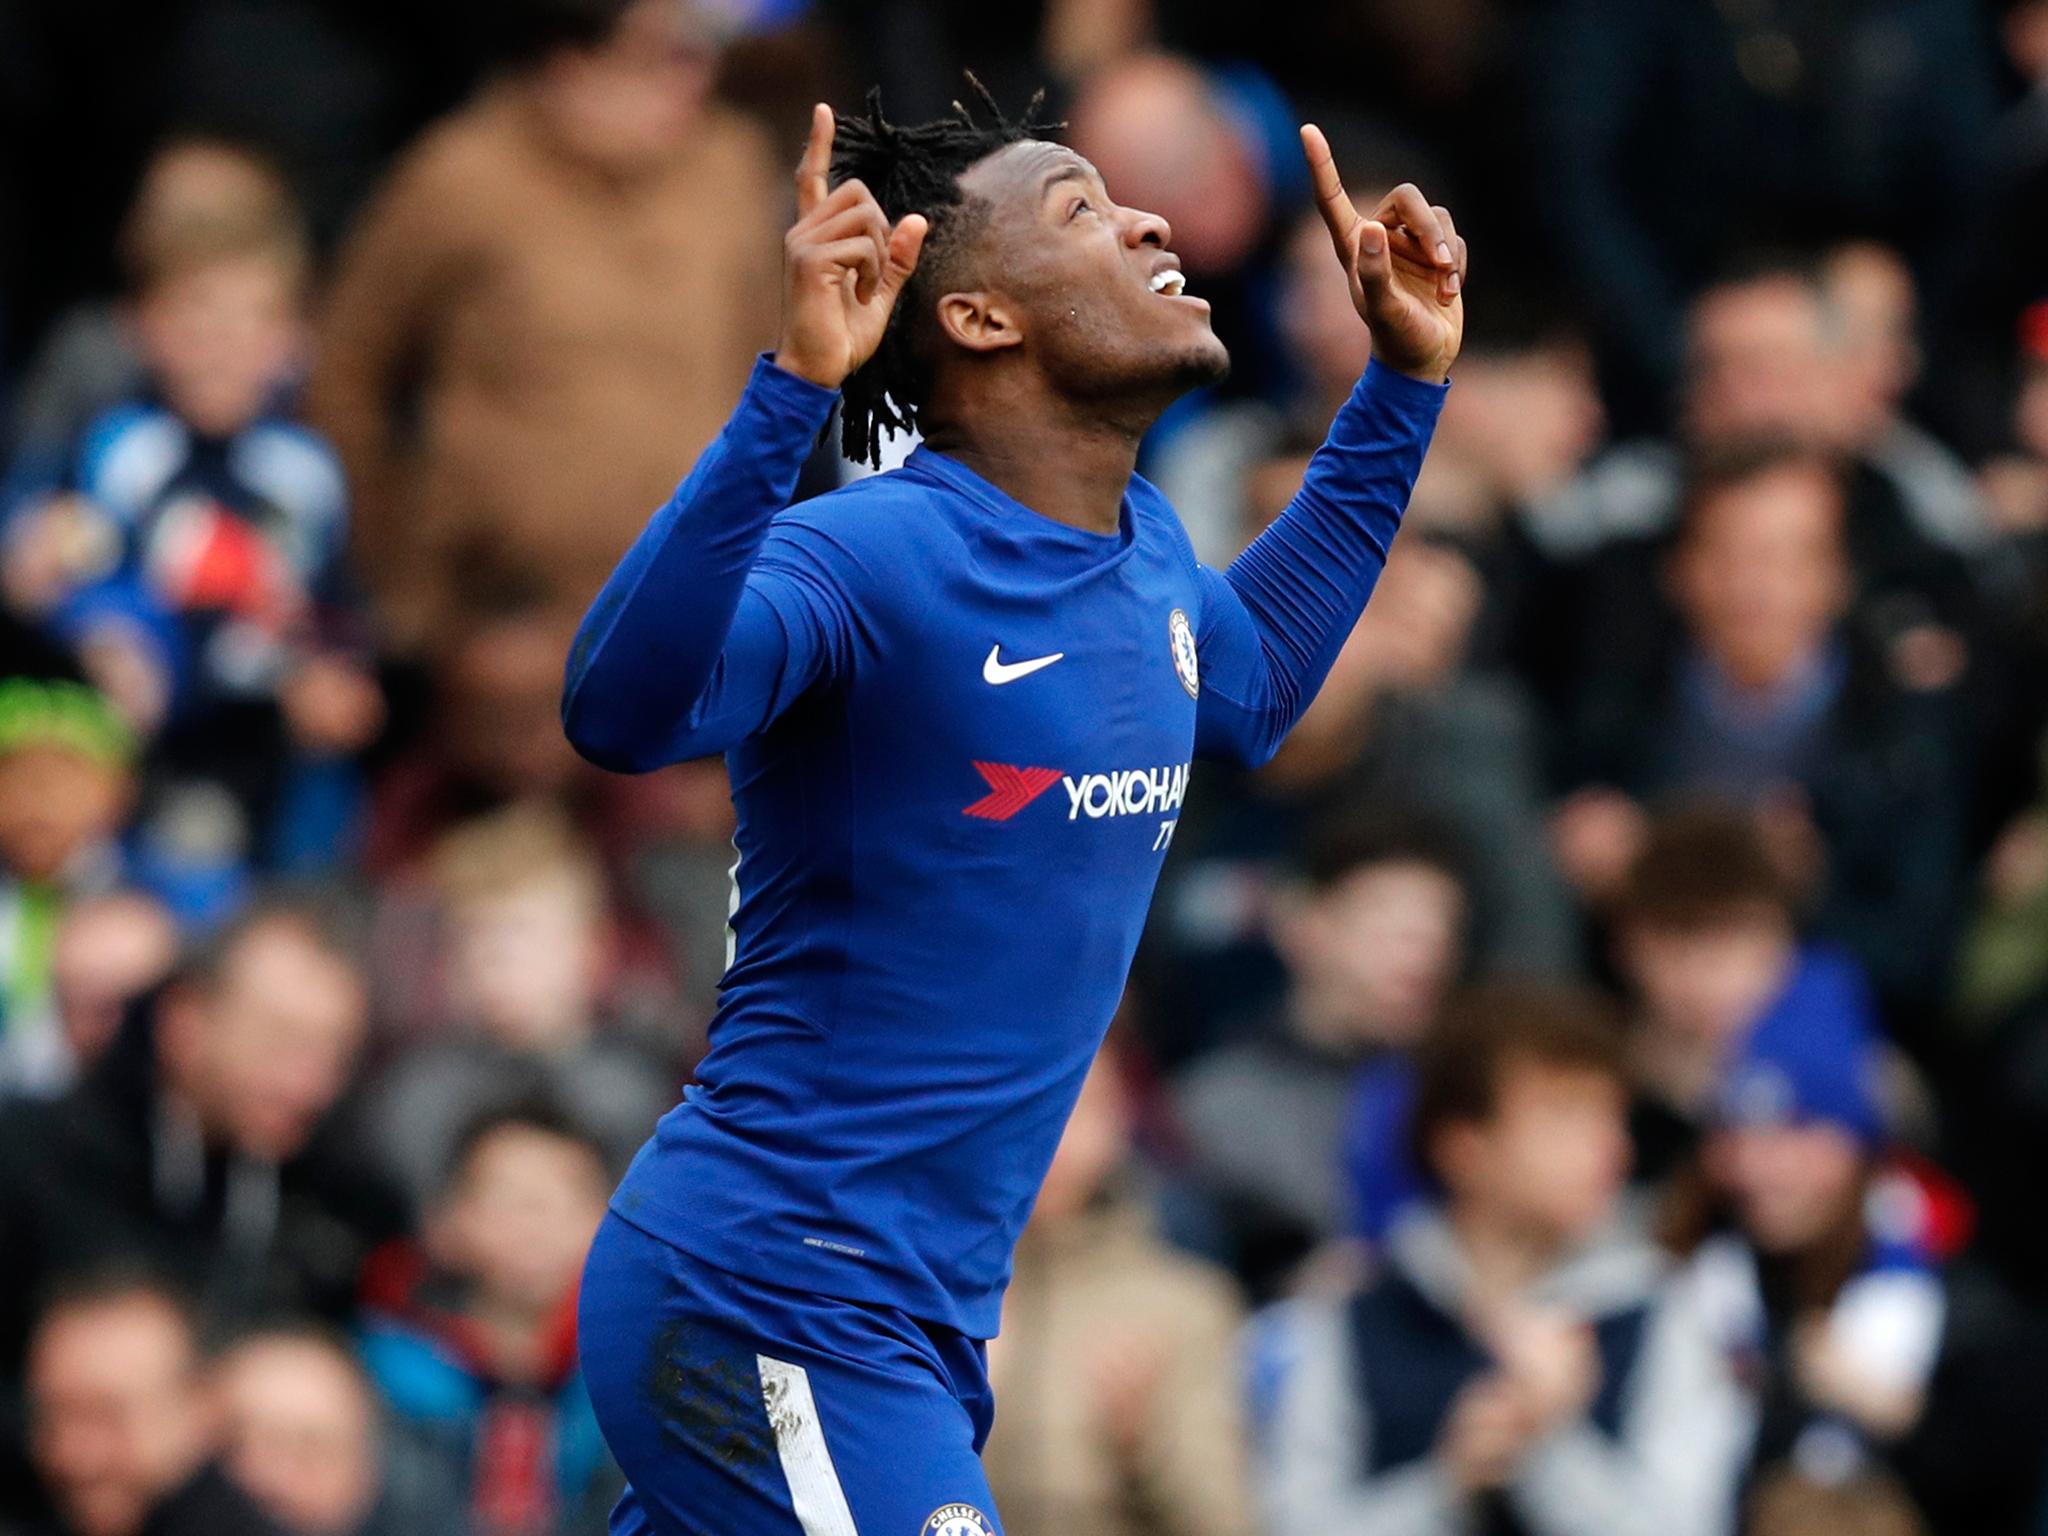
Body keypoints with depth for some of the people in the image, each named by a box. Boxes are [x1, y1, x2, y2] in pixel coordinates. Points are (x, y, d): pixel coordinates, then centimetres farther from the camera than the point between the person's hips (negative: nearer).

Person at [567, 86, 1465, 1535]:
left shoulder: (1144, 548, 11)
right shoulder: (872, 559, -18)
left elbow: (1247, 683, 35)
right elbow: (625, 707, -37)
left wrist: (1404, 382, 30)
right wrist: (792, 388, -44)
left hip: (913, 1330, 10)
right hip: (771, 1311, -10)